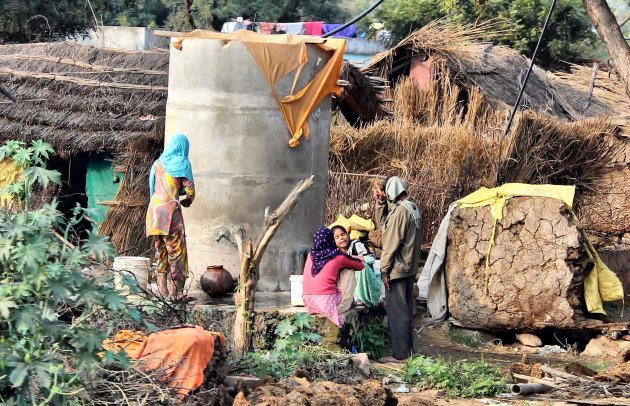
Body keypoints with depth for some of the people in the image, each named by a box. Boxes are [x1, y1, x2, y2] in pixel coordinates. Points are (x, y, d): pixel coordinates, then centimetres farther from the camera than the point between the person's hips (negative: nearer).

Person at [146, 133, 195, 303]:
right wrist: (187, 201, 17)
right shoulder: (182, 163, -1)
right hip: (170, 208, -6)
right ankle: (177, 293, -4)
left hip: (154, 208, 6)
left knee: (161, 251, 12)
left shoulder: (158, 163, 15)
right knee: (176, 252, -2)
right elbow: (190, 189, -4)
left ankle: (163, 291, 12)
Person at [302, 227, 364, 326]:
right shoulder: (338, 257, -4)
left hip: (309, 303, 5)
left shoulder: (310, 255, 8)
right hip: (327, 302, -5)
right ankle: (345, 304, 19)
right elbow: (360, 266, 12)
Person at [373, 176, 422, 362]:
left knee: (396, 310, -5)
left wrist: (384, 269, -16)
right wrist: (380, 202, 5)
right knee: (406, 308, 15)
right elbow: (382, 222, 16)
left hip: (397, 269, -10)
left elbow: (391, 243, -19)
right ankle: (407, 349, 21)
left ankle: (400, 353, -3)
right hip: (409, 268, 10)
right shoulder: (412, 207, 11)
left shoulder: (399, 211, -18)